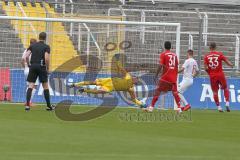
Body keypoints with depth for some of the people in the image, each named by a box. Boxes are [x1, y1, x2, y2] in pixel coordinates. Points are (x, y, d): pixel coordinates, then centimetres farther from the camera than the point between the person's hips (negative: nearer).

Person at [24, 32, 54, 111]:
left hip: (33, 66, 3)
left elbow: (26, 56, 0)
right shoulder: (46, 47, 0)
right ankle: (49, 106, 13)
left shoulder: (32, 46, 10)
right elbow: (46, 58, -13)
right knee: (45, 86, 8)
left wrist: (29, 65, 12)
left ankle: (27, 105, -11)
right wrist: (48, 68, -1)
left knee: (30, 86, 1)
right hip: (41, 66, -3)